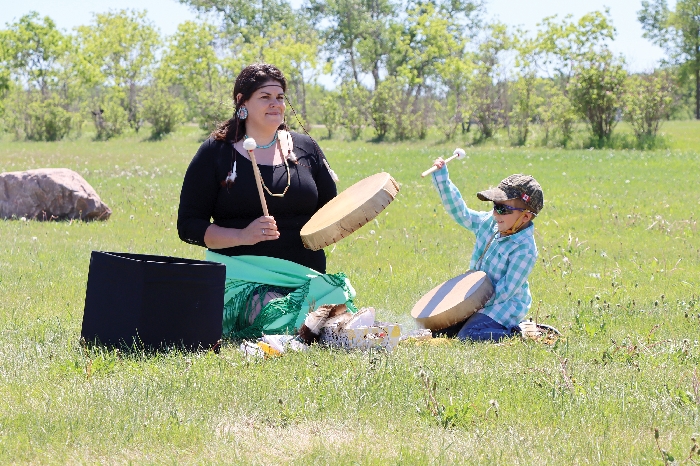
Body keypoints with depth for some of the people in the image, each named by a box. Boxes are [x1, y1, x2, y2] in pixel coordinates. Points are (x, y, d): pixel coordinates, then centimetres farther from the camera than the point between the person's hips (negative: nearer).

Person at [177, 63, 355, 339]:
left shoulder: (306, 149, 14)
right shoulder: (216, 153, 3)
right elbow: (189, 226, 0)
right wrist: (243, 236, -16)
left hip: (306, 276, 3)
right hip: (244, 277, -3)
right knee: (281, 323, -30)